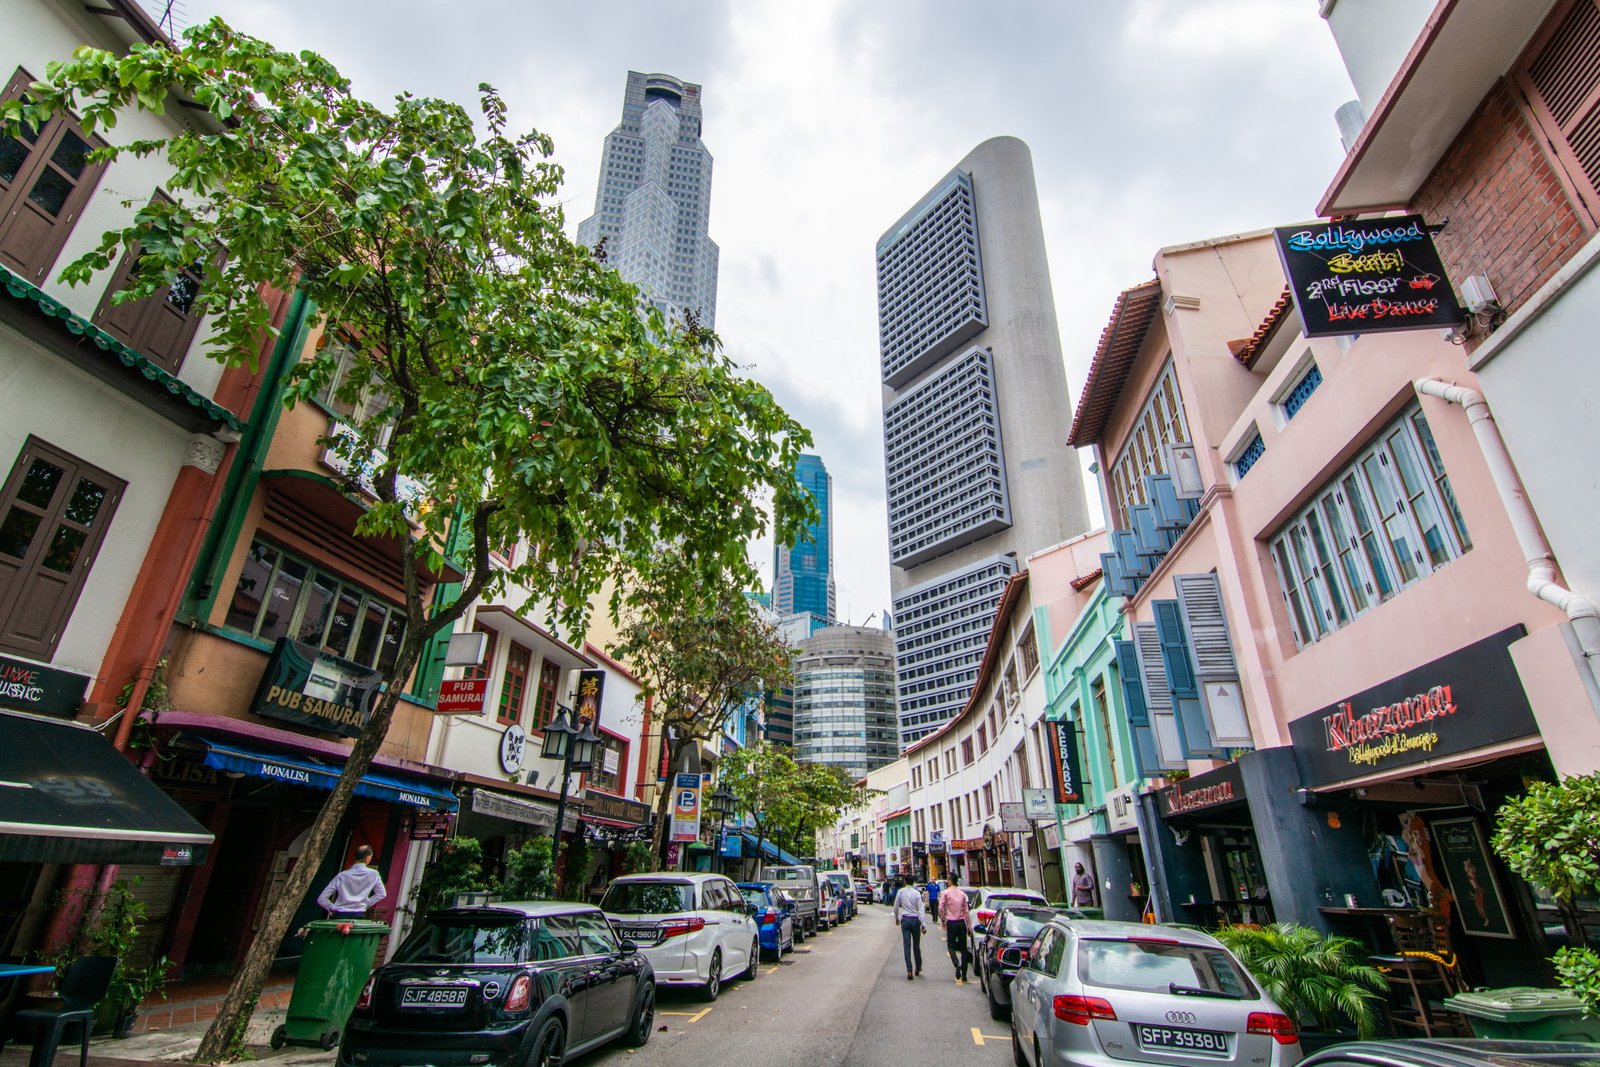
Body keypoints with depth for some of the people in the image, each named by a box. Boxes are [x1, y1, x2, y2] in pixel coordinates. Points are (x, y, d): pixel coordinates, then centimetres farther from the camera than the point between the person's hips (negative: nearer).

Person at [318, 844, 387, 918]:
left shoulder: (341, 876, 1)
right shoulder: (373, 874, -2)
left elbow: (321, 899, 3)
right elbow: (381, 894, 5)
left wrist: (334, 909, 13)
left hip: (340, 916, 1)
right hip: (359, 916, -1)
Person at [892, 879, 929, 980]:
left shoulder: (900, 892, -3)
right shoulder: (917, 893, -8)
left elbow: (896, 907, 6)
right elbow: (921, 910, -12)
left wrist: (896, 918, 23)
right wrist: (924, 925, -11)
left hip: (905, 920, 0)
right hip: (915, 920, 0)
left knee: (906, 945, 1)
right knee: (916, 945, 15)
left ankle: (909, 971, -6)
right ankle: (918, 968, 27)